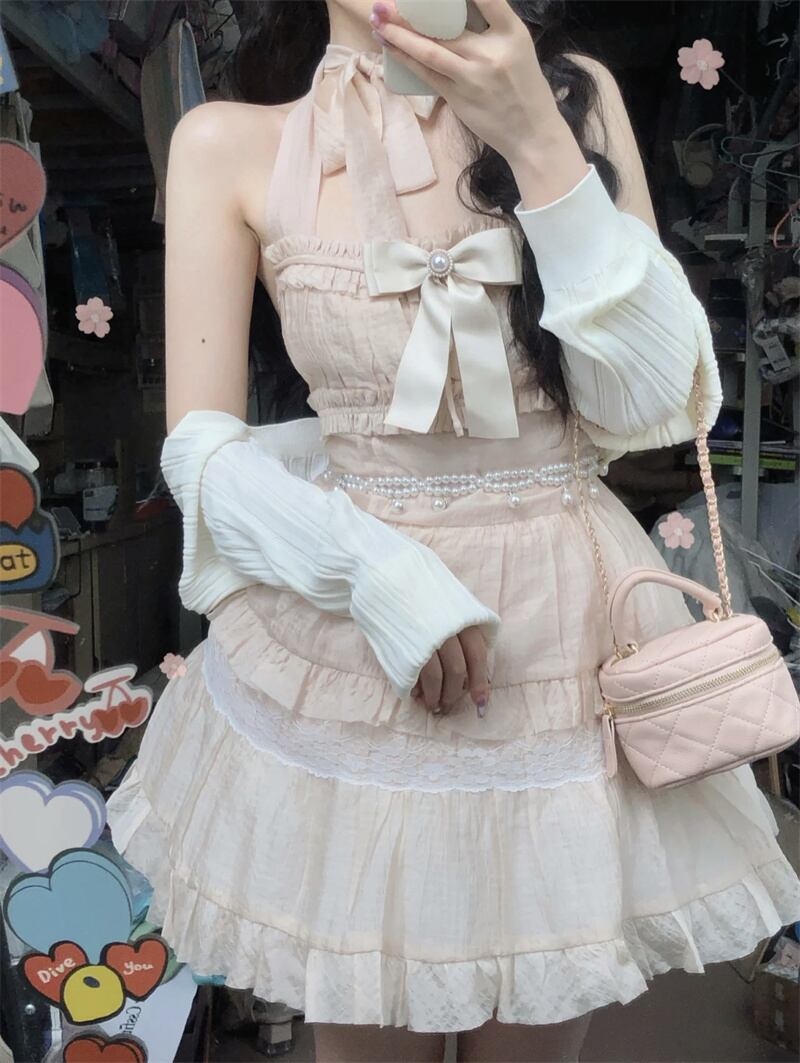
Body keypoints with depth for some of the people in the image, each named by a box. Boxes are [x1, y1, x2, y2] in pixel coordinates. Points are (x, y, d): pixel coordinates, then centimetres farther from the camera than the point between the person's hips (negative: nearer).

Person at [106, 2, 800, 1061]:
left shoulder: (576, 95, 3)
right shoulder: (230, 144, -1)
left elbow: (655, 402, -7)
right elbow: (200, 447, -4)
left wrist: (540, 144, -14)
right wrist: (378, 569, -19)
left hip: (570, 622, 2)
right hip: (343, 618, -1)